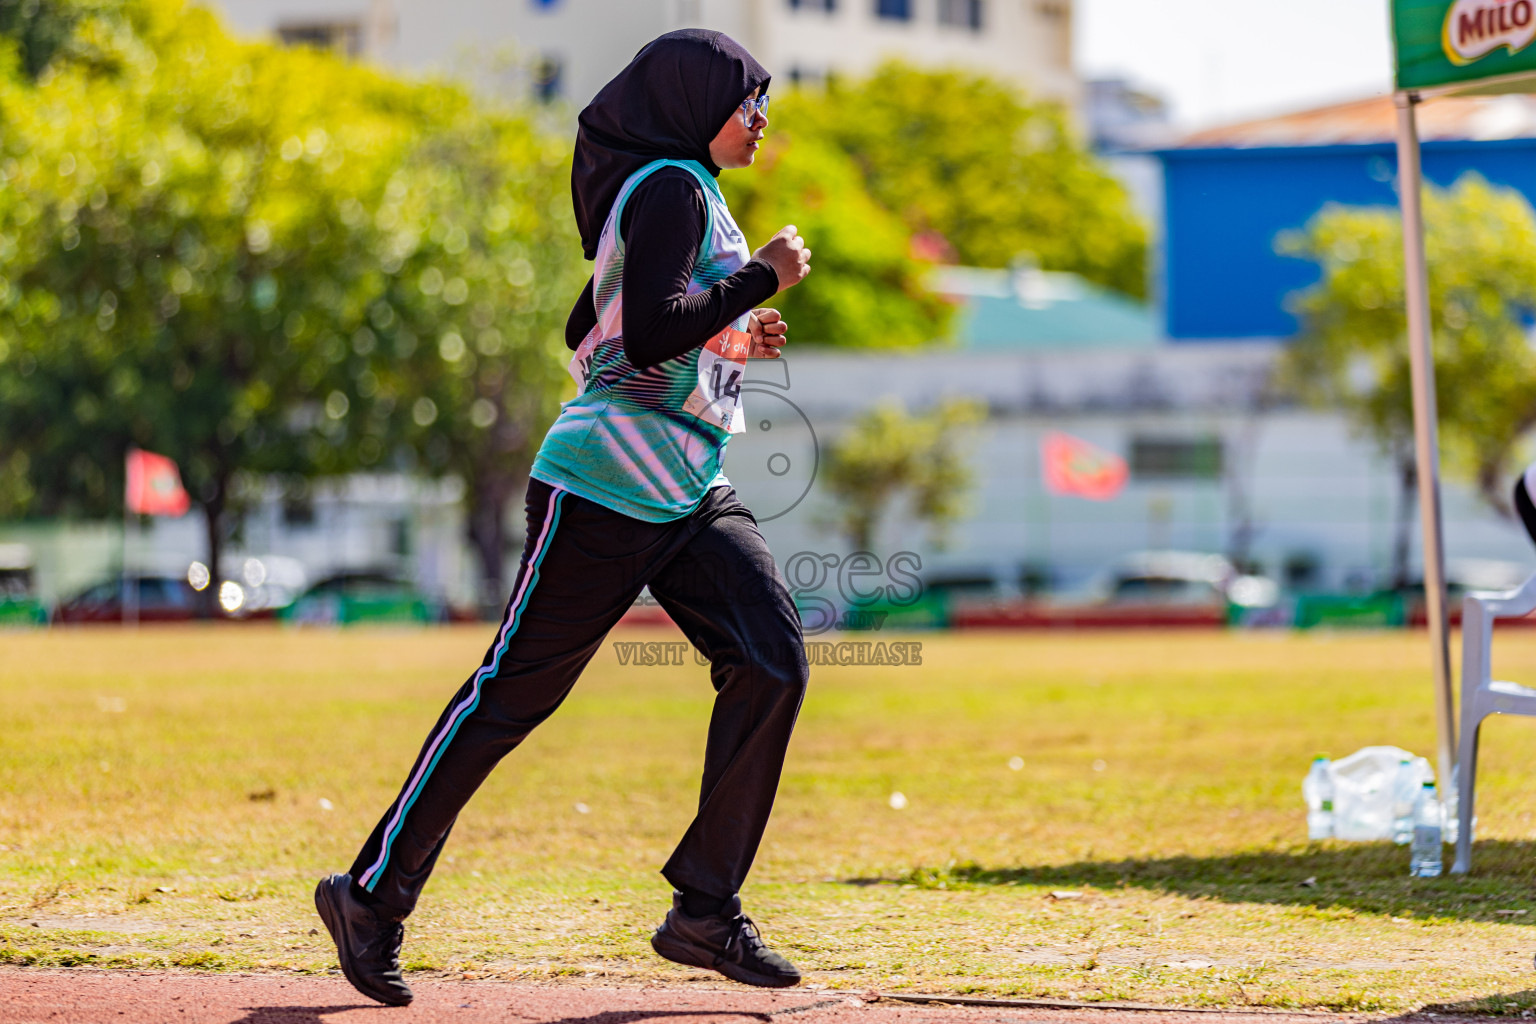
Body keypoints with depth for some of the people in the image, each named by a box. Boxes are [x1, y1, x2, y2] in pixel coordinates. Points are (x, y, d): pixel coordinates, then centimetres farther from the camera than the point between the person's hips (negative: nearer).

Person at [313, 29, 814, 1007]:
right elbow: (647, 335, -24)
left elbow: (592, 333, 24)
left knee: (774, 661, -6)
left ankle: (706, 910, -3)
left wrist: (727, 338, 17)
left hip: (689, 493, 10)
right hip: (605, 486, -10)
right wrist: (764, 275, -14)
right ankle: (374, 895, 4)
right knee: (513, 693, -5)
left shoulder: (678, 192, 20)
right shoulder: (671, 187, -11)